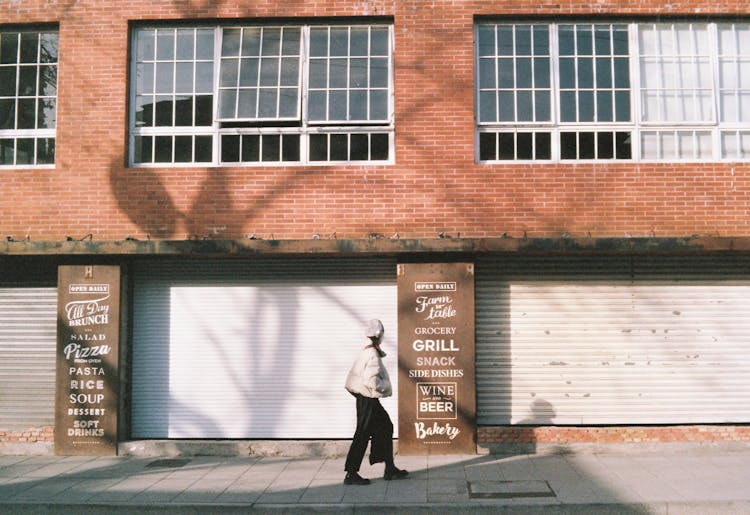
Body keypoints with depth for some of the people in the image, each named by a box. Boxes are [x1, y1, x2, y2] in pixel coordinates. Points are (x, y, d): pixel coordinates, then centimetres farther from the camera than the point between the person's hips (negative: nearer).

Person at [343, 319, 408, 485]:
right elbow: (372, 381, -26)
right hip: (368, 400, -10)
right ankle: (351, 474, 3)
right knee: (362, 435, -3)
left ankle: (390, 469, 21)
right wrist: (386, 385, -11)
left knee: (385, 428, 15)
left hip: (363, 398, 10)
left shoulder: (365, 352, 10)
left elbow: (353, 375, 13)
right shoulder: (373, 355, -19)